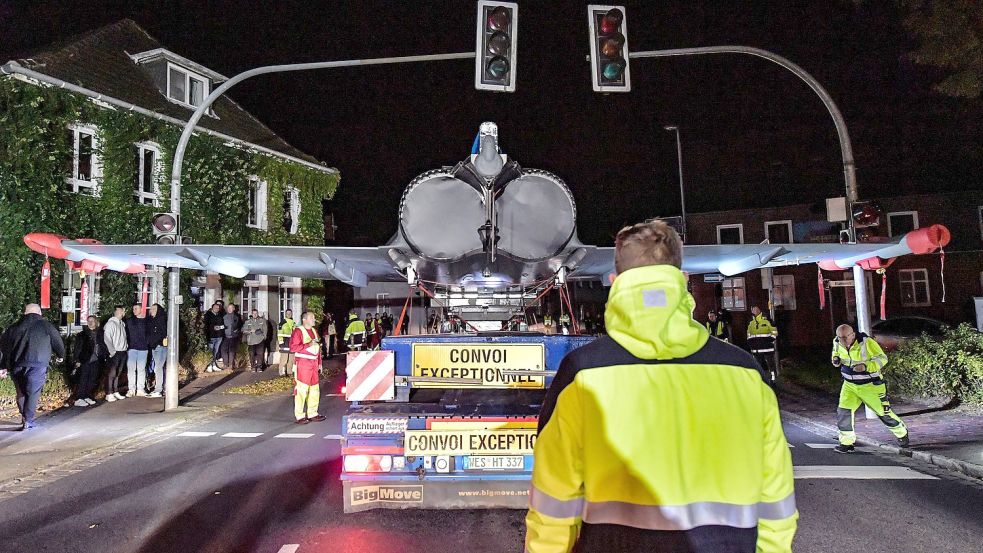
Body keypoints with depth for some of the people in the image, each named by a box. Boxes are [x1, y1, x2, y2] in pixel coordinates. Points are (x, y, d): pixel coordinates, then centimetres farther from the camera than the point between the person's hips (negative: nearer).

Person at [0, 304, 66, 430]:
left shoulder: (14, 327, 12)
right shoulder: (46, 326, 2)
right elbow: (58, 343, 9)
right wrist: (60, 356, 29)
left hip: (16, 367, 4)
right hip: (37, 366, -4)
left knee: (21, 393, 17)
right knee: (33, 393, 0)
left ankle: (24, 418, 22)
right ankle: (28, 421, -3)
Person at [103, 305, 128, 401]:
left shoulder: (122, 323, 13)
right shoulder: (111, 323, -10)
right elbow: (107, 338, -14)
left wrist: (126, 346, 10)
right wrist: (112, 351, -16)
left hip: (123, 352, 7)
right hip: (115, 353, -7)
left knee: (118, 374, 13)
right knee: (111, 374, -2)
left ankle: (116, 392, 20)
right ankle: (109, 394, 3)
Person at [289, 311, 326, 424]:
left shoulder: (314, 331, 18)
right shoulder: (298, 331, -7)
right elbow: (293, 347, -16)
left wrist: (319, 363, 18)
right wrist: (308, 344, -21)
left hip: (314, 363, 8)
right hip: (303, 363, -8)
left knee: (314, 389, 11)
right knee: (301, 389, -5)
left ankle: (312, 414, 20)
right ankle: (299, 416, 2)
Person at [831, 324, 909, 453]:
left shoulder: (866, 342, -23)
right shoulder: (837, 342, -7)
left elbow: (882, 359, -18)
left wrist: (866, 366, -33)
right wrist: (836, 359, -8)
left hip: (870, 385, -4)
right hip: (849, 385, 4)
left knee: (884, 412, 10)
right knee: (843, 412, -8)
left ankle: (902, 433, 40)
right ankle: (847, 442, 4)